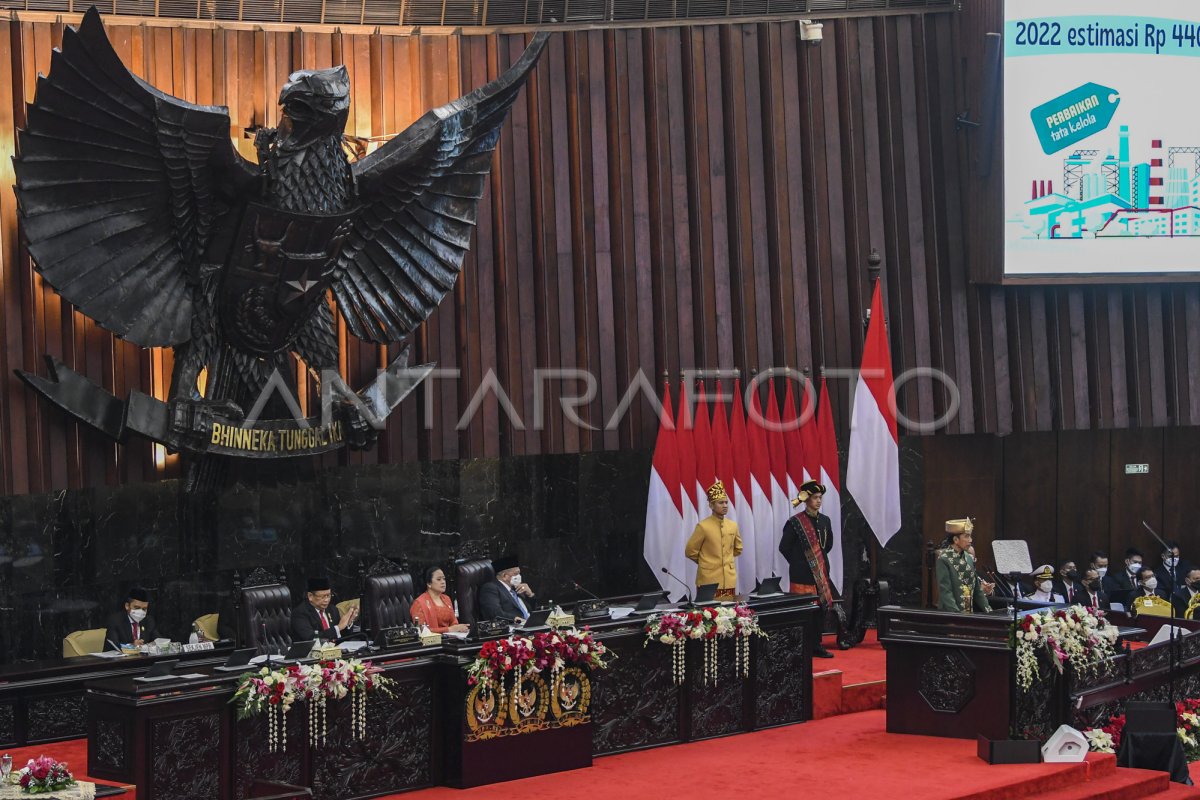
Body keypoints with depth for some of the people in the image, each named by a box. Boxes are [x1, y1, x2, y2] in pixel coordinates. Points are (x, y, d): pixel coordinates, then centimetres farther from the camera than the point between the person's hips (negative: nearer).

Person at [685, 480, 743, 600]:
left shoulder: (733, 525, 6)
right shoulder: (703, 526, -11)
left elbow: (738, 549, 22)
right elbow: (690, 552, -4)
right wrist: (706, 563, 7)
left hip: (729, 580, 5)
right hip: (709, 581, -5)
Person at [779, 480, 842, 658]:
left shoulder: (825, 521, 8)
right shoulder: (795, 523, -10)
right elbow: (784, 547, -6)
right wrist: (799, 562, -1)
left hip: (821, 572, 6)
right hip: (802, 575, -6)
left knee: (821, 608, 6)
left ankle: (817, 645, 14)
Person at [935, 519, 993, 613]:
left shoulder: (970, 559, 11)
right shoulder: (943, 559, -7)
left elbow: (976, 588, 16)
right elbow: (945, 592, -12)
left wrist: (987, 609, 5)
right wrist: (958, 614, -20)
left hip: (970, 613, 5)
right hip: (950, 614, -5)